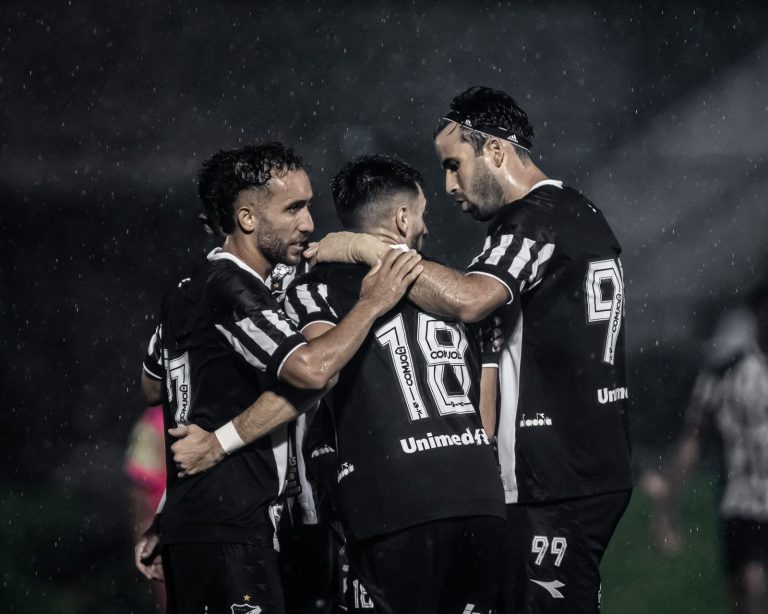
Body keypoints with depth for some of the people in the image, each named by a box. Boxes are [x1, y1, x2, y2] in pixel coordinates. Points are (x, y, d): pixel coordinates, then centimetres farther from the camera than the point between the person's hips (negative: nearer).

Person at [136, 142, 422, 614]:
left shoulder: (189, 289, 17)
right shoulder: (231, 288, -14)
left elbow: (152, 383, 31)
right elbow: (311, 369, -27)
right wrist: (371, 304, -15)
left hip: (189, 519, 11)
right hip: (229, 526, -11)